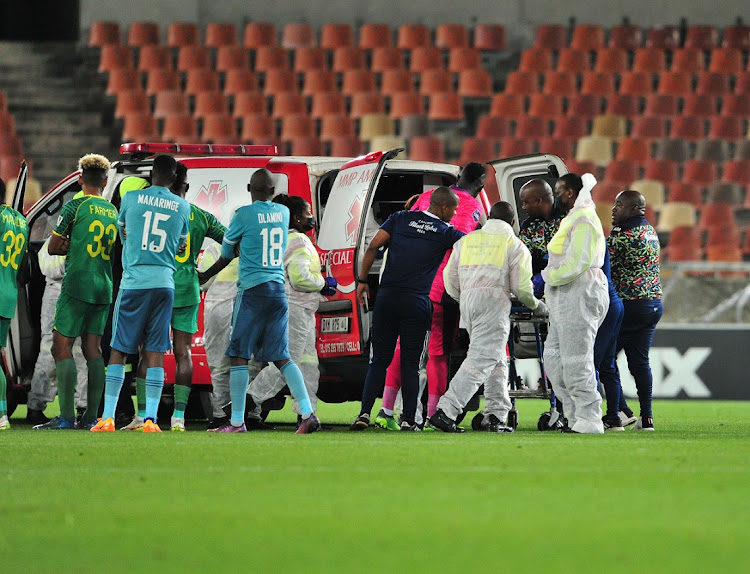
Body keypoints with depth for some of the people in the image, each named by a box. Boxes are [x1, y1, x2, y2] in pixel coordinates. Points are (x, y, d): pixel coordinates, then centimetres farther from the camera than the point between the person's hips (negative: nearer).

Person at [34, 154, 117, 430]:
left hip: (77, 284, -6)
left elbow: (53, 247, -2)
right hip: (104, 287, 6)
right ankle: (91, 416, 5)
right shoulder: (113, 211, 13)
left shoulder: (75, 206, -5)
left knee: (62, 348, -5)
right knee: (93, 349, 9)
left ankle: (66, 417, -13)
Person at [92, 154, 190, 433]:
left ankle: (108, 418, -1)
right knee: (155, 352, 0)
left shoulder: (132, 198, 3)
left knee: (119, 350, 3)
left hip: (133, 282, -1)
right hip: (164, 282, 1)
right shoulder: (182, 207, 7)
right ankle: (150, 418, -7)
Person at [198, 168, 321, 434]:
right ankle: (307, 413, -6)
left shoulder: (243, 215, -7)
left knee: (239, 355, 0)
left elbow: (226, 255, 6)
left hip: (252, 290, -5)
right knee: (281, 357, 7)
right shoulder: (283, 213, 11)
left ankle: (237, 422, -2)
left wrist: (205, 276, 25)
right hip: (278, 290, 5)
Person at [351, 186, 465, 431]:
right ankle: (408, 420, 1)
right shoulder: (446, 232, 2)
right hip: (416, 301, -2)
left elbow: (373, 246, 2)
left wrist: (362, 280, 7)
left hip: (387, 296, 2)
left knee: (379, 360, 7)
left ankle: (364, 413, -3)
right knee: (410, 363, 4)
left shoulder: (402, 218, 9)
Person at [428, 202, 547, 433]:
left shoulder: (465, 241, 18)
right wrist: (536, 305, 19)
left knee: (497, 361, 16)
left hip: (466, 301, 6)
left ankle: (496, 416, 11)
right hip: (494, 301, -6)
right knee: (480, 361, -10)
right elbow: (521, 286, 0)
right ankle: (445, 412, -22)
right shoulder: (514, 245, 6)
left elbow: (450, 279, 15)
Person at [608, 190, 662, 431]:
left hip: (630, 303, -9)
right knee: (640, 361, 11)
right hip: (654, 303, 9)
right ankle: (646, 418, 7)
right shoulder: (650, 231, 14)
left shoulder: (623, 234, -14)